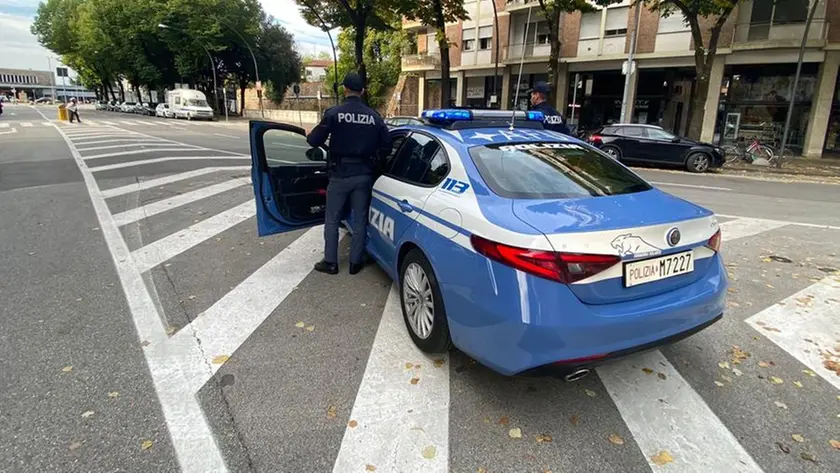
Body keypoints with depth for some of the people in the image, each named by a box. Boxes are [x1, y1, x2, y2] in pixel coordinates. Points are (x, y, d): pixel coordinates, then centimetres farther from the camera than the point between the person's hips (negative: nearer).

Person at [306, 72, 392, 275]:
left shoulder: (334, 113, -9)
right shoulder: (374, 116, 0)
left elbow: (315, 141, -7)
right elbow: (386, 146, 1)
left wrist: (309, 136, 16)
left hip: (340, 174, -2)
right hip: (363, 175, 3)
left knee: (332, 220, 10)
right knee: (360, 220, 12)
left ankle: (330, 262, 16)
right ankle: (355, 262, 18)